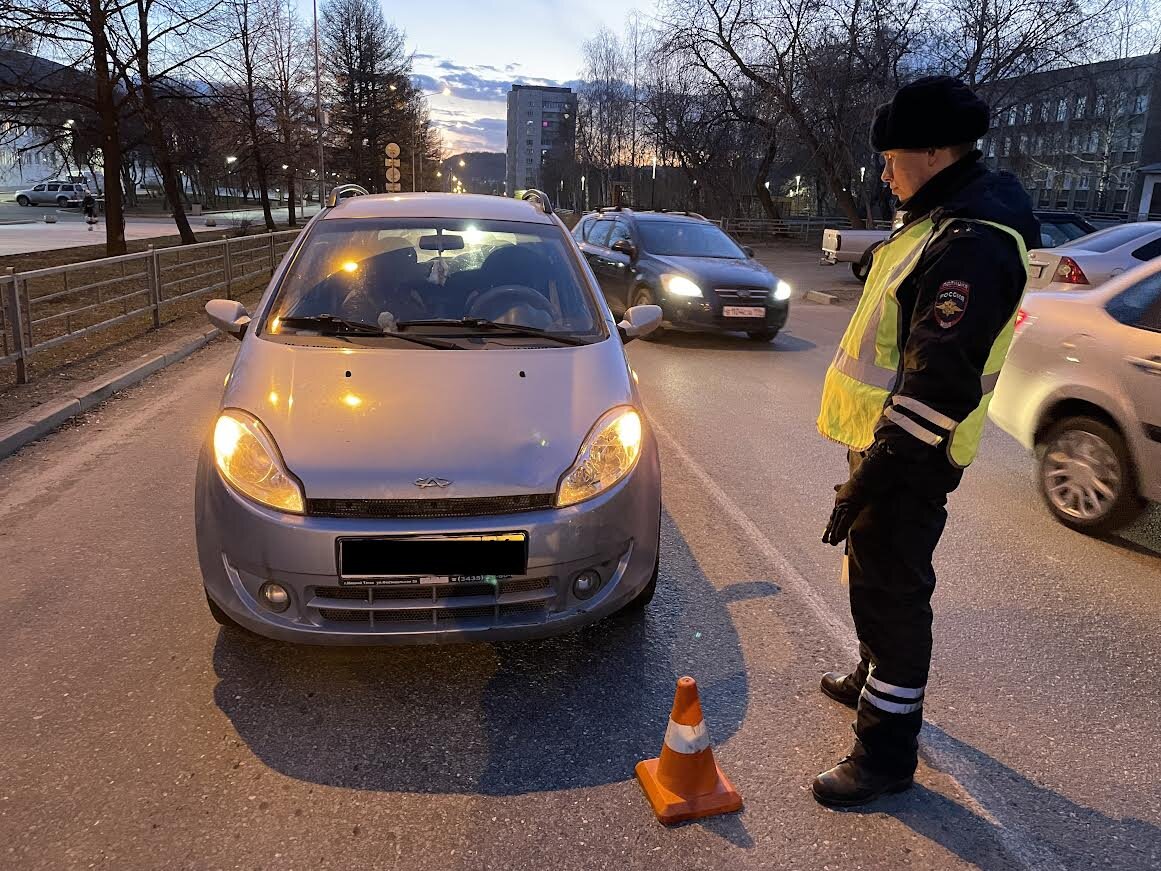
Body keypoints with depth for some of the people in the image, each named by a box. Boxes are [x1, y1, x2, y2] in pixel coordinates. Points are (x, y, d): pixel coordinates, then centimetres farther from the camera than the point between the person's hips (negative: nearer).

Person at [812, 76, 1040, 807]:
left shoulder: (973, 246, -24)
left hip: (907, 459, -10)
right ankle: (876, 680, 45)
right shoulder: (945, 219, 11)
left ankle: (887, 751, 16)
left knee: (892, 592, 0)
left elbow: (938, 384, -29)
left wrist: (874, 476, -26)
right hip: (887, 439, 10)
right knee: (874, 574, 24)